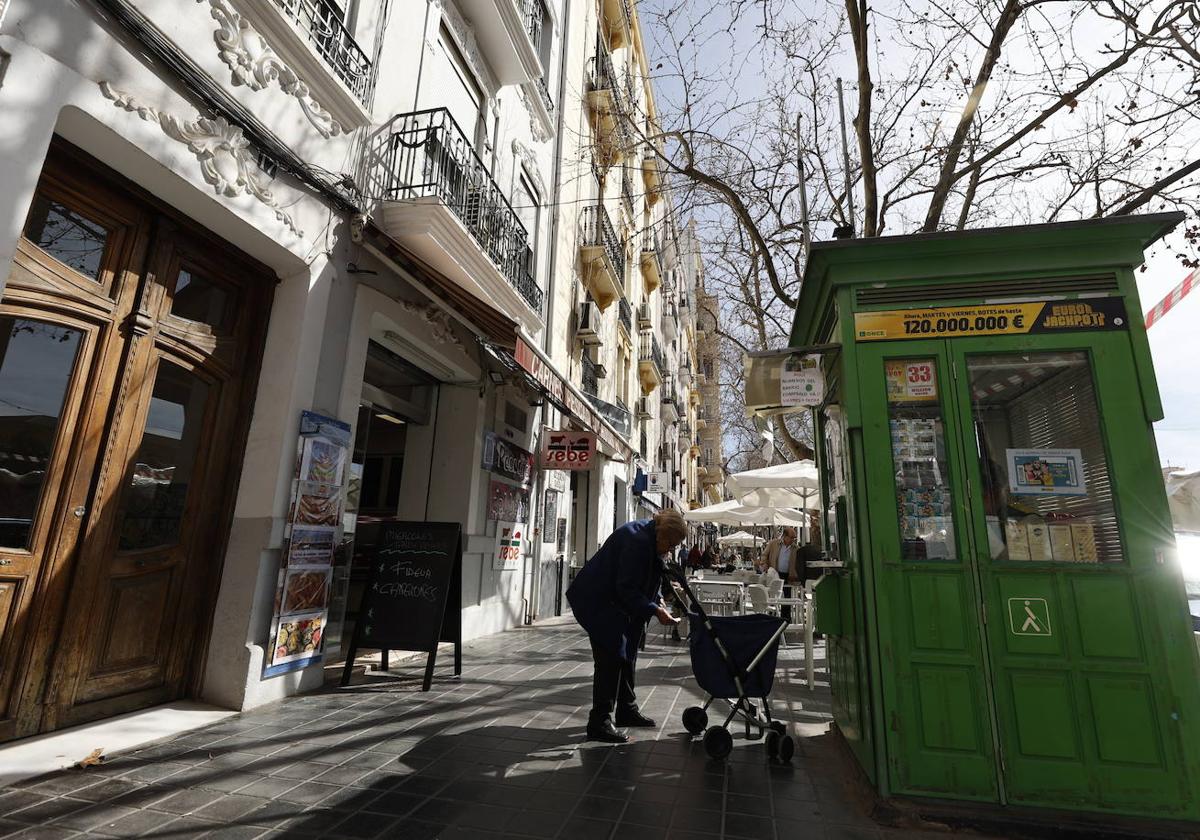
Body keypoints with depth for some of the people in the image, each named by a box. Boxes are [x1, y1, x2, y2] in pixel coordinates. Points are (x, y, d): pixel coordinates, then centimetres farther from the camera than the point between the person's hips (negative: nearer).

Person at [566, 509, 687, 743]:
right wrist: (655, 610, -27)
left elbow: (648, 578, 15)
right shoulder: (637, 540, -29)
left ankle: (627, 710, 31)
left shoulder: (651, 537, 2)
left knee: (626, 655, 17)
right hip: (595, 600, -11)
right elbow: (627, 589, -28)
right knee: (610, 657, -11)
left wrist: (658, 600, 2)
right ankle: (599, 722, -1)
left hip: (615, 601, 11)